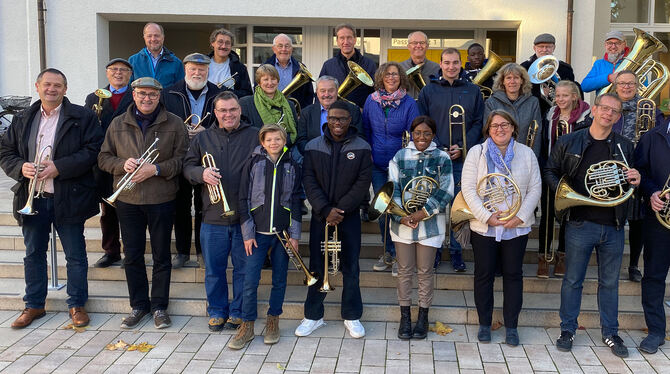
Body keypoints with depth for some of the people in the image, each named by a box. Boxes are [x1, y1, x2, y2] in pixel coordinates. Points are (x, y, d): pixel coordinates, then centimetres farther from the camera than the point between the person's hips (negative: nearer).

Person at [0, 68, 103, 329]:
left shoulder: (82, 117, -2)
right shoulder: (22, 121, 12)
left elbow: (93, 150, -12)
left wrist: (59, 168, -19)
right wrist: (21, 167, -11)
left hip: (68, 198, -4)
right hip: (32, 199, 4)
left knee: (75, 255, 4)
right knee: (33, 254, 13)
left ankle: (77, 305, 17)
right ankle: (34, 305, 26)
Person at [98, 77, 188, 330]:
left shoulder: (174, 124, 0)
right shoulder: (118, 124, 8)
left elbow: (182, 159, -5)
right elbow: (104, 158, 9)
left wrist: (156, 169, -19)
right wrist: (123, 164, -11)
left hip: (161, 200, -2)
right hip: (127, 200, 2)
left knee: (161, 256, 6)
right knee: (132, 255, 8)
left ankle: (159, 306, 19)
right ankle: (138, 305, 22)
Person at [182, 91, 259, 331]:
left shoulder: (255, 136, 3)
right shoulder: (202, 139, 11)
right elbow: (188, 168, 10)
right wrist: (201, 173, -13)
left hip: (245, 217, -2)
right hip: (213, 218, 2)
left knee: (244, 269, 7)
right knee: (214, 270, 9)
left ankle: (238, 312, 22)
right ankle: (217, 312, 25)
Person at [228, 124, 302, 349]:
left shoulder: (292, 167, 5)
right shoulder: (253, 164, 0)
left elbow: (296, 202, 6)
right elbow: (244, 199, 1)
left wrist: (294, 235, 0)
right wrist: (247, 234, -5)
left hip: (282, 233, 2)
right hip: (258, 232, -1)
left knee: (279, 280, 8)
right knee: (250, 281, -4)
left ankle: (273, 322, 24)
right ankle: (247, 325, 9)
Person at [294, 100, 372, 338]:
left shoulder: (362, 148, 0)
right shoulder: (313, 147, 3)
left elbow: (363, 183, -6)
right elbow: (308, 181, -4)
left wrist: (340, 210, -14)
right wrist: (326, 210, -15)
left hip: (349, 217, -1)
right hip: (320, 216, 1)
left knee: (351, 268, 5)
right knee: (316, 267, 6)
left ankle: (352, 316, 19)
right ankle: (313, 316, 19)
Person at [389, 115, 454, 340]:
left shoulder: (442, 159, -1)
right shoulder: (400, 157, 3)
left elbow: (446, 193, -8)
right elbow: (393, 190, -1)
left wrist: (422, 213, -16)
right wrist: (401, 217, -14)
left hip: (430, 223, -1)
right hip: (402, 222, 1)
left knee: (425, 271, 7)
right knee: (405, 271, 8)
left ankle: (423, 317, 22)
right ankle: (405, 317, 21)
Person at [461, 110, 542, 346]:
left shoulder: (526, 154, 7)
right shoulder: (476, 152, 2)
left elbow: (535, 189, 3)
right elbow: (468, 188, -5)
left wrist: (520, 216, -10)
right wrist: (486, 216, -14)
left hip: (517, 227, 1)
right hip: (484, 227, -1)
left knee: (513, 274, 7)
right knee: (484, 274, 6)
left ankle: (511, 326, 18)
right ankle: (484, 324, 20)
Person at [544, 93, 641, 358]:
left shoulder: (624, 147, 7)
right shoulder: (569, 142, 1)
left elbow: (630, 182, 15)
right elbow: (550, 172, 6)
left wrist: (636, 181, -9)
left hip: (613, 227, 2)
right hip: (580, 224, -2)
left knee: (609, 283, 12)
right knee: (572, 281, 7)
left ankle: (610, 333, 26)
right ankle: (568, 330, 22)